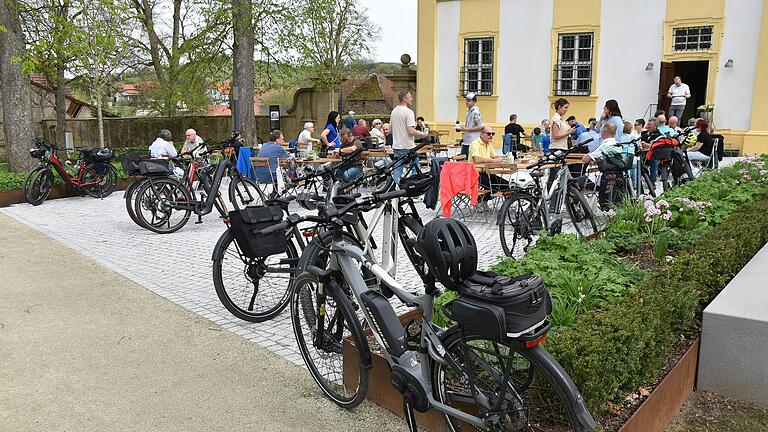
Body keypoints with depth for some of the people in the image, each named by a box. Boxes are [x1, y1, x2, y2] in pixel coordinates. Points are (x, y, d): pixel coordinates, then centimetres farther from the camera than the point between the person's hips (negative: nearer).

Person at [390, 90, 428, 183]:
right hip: (408, 147, -7)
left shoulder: (394, 111, 9)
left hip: (396, 146, 7)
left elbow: (391, 129, 16)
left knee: (397, 170, 9)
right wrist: (423, 135, -8)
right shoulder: (408, 112, -16)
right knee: (415, 169, 6)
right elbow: (411, 131, -22)